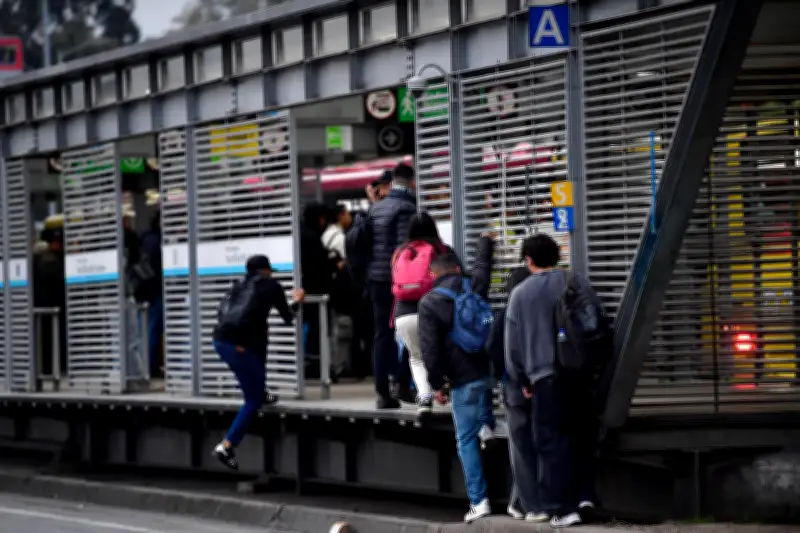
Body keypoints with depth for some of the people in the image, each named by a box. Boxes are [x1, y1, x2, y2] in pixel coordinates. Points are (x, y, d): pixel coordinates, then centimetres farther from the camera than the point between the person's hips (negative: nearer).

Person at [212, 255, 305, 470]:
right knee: (253, 400, 5)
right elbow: (288, 318, 21)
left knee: (261, 339, 35)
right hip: (240, 344, -6)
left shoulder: (240, 285, 24)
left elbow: (222, 312, 16)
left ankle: (260, 392, 38)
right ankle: (227, 447, -8)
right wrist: (297, 301, 42)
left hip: (220, 339, 6)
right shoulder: (272, 286, 11)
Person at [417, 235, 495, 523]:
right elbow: (482, 267, 32)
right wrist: (486, 243, 52)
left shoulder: (429, 303, -5)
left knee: (466, 440, 1)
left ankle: (479, 501, -2)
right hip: (488, 370, 4)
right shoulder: (474, 288, 7)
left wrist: (436, 384, -2)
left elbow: (430, 348, -10)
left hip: (463, 380, -4)